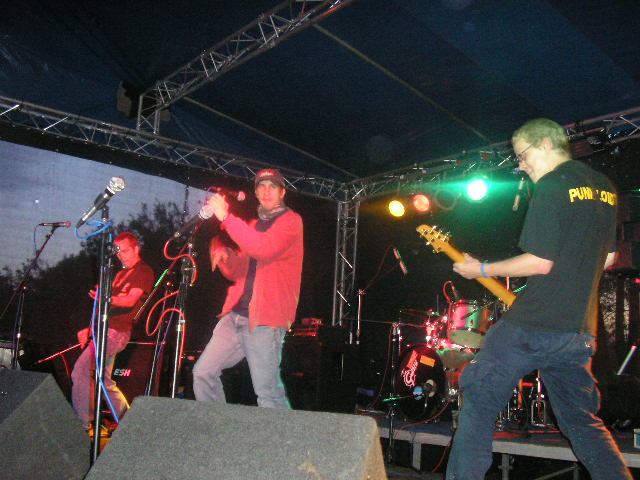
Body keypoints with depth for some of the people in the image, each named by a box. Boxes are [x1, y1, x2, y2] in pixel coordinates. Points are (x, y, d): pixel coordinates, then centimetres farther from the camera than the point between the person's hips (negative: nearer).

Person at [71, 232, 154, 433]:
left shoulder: (143, 271, -4)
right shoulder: (121, 274, 23)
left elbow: (130, 301, -18)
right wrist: (90, 329, 15)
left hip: (117, 331, -10)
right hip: (106, 330, 10)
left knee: (81, 370, -15)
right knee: (104, 380, 11)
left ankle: (81, 423, -10)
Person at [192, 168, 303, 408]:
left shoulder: (290, 220, -2)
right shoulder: (253, 225, 22)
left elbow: (263, 249, -22)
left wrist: (225, 216, -19)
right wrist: (224, 255, 2)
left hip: (265, 320, -8)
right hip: (235, 314, 8)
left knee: (267, 392, -11)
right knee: (203, 373, 5)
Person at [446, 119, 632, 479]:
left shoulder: (551, 186, -10)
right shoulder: (605, 188, 15)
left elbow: (540, 262, -17)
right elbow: (608, 258, 21)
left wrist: (482, 270, -6)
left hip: (533, 325, -8)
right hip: (580, 330, 8)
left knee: (479, 403, 1)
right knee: (583, 422, 19)